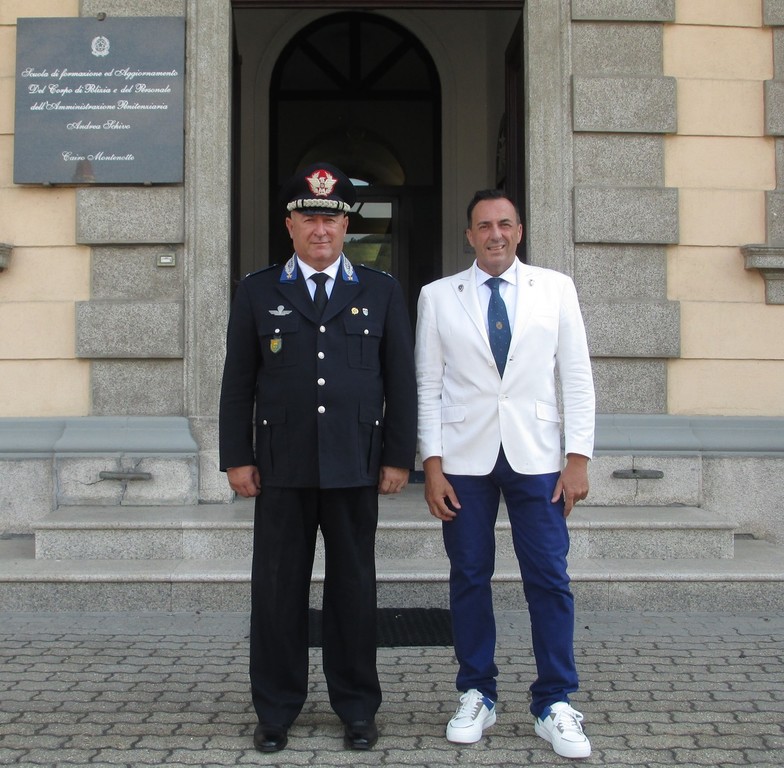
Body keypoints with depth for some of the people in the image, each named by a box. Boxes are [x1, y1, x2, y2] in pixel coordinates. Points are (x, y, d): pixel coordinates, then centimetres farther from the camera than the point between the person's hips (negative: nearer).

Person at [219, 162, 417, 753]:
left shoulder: (381, 292, 8)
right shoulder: (258, 292, 7)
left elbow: (401, 381, 6)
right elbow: (238, 382, 6)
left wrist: (399, 457, 0)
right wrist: (237, 458, 0)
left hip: (355, 467, 0)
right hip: (282, 467, 0)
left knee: (354, 586, 7)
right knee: (278, 588, 5)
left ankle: (357, 707, 21)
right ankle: (276, 710, 19)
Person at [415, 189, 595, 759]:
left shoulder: (556, 289, 6)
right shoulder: (438, 297, 6)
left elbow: (577, 376, 4)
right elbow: (428, 385, 5)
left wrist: (579, 456, -3)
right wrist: (432, 464, -2)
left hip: (535, 455, 0)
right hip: (465, 457, 1)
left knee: (549, 579, -1)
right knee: (469, 578, 7)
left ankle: (554, 706, 12)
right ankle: (477, 696, 22)